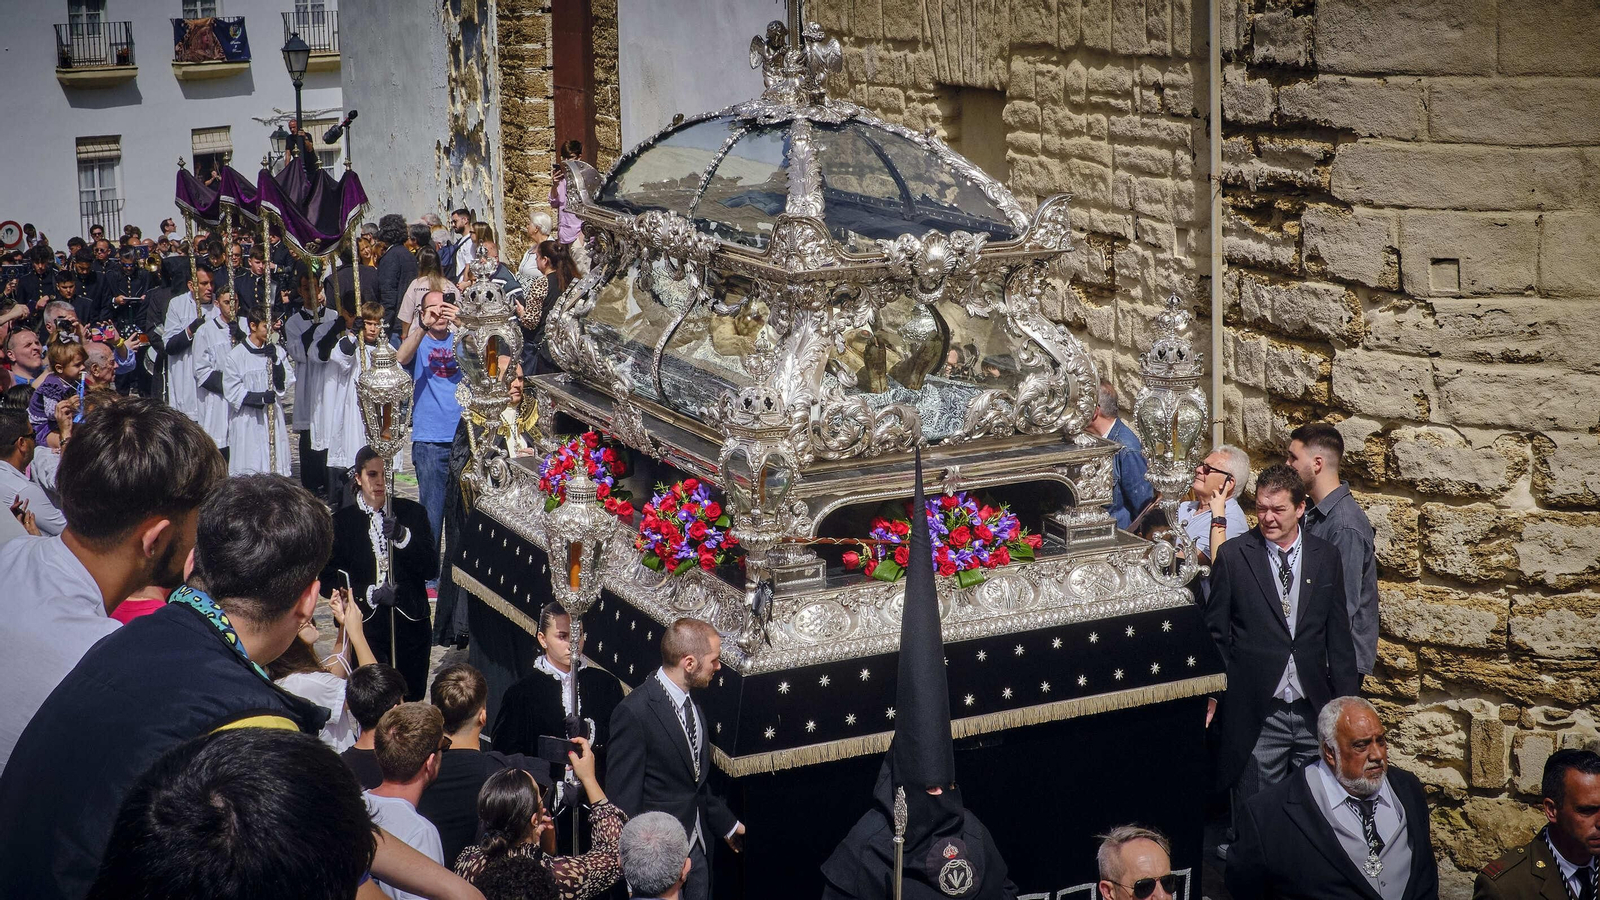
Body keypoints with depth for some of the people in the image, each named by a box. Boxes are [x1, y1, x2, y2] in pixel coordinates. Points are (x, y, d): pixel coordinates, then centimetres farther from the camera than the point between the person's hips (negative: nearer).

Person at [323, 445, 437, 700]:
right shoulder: (342, 521, 3)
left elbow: (431, 569, -1)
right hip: (365, 627, -1)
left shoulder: (412, 512, 6)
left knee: (412, 704, 3)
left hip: (410, 624, 1)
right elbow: (329, 579, 0)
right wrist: (370, 593, -14)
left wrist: (403, 536, -16)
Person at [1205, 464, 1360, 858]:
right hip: (1256, 714, -2)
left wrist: (1345, 700, 8)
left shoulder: (1326, 556, 7)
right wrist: (1215, 693, 0)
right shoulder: (1233, 556, 0)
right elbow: (1216, 633, 4)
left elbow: (1338, 633, 10)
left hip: (1314, 711, 2)